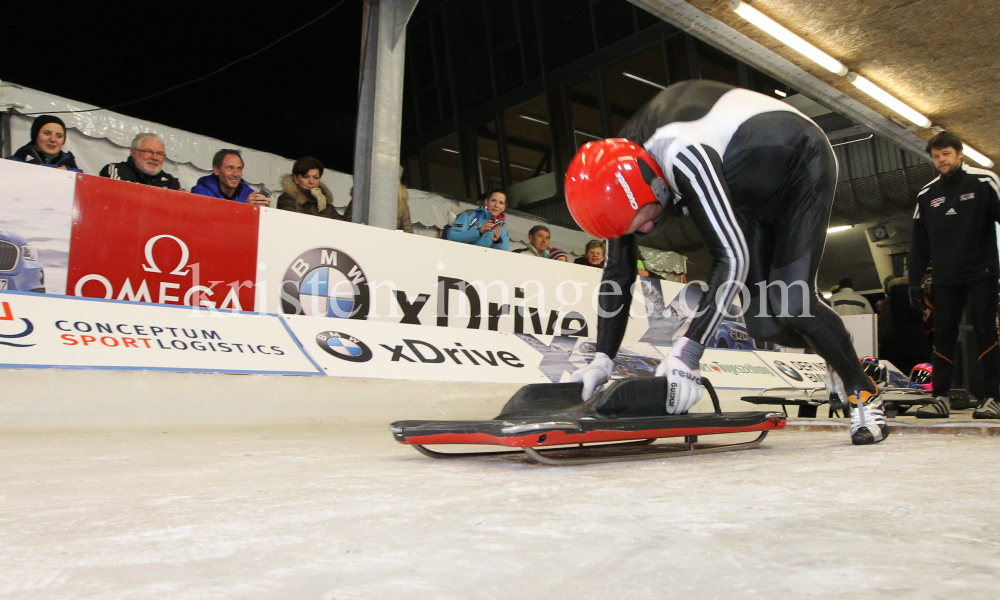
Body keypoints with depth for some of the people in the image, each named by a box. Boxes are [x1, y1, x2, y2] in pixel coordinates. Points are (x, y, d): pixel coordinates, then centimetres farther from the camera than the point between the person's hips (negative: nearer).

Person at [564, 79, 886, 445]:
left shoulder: (681, 156, -41)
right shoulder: (619, 175, -17)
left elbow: (733, 258, -43)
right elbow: (618, 275, -10)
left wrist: (687, 354, -45)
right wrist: (602, 360, -15)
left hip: (802, 164, -6)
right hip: (754, 196, 7)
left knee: (789, 303, -20)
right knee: (763, 323, -2)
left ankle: (864, 394, 3)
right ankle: (838, 359, 27)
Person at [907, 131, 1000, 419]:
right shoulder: (926, 195, 10)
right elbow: (919, 243, 12)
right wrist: (914, 281, 7)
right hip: (945, 280, 3)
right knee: (943, 337, 2)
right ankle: (941, 399, 5)